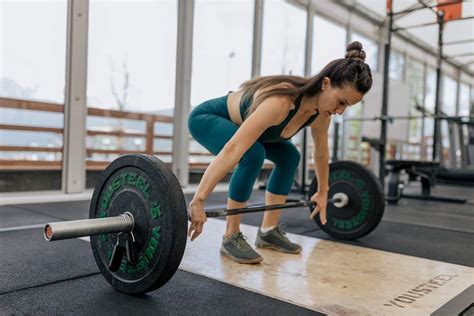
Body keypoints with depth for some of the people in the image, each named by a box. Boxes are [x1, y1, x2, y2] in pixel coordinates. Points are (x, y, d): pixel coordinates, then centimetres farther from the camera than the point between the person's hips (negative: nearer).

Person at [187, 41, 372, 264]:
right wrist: (198, 201, -49)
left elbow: (321, 152, 5)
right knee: (253, 155, -32)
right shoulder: (281, 102, -40)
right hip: (206, 118, -8)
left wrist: (322, 192, 16)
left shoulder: (321, 114, -14)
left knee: (289, 156, 4)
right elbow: (233, 150, -47)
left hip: (238, 122, 9)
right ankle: (231, 238, -17)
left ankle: (268, 231, 9)